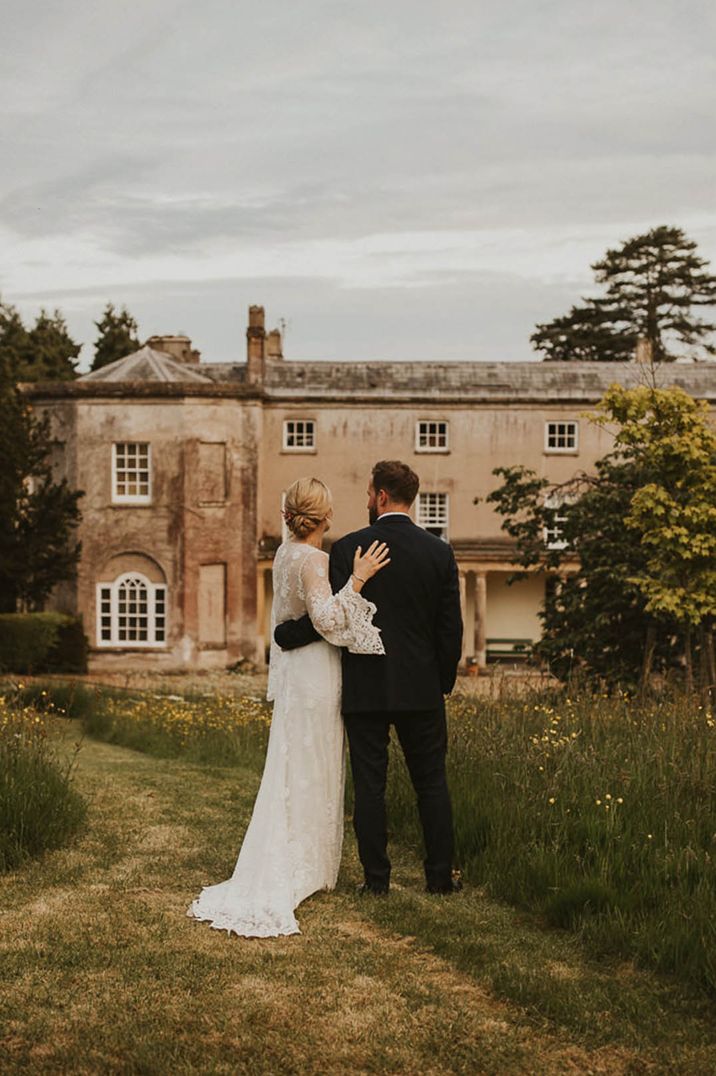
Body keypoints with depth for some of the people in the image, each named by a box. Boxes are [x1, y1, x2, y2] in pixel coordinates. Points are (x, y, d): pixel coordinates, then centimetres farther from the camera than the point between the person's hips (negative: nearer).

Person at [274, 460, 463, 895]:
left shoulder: (349, 549, -8)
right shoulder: (439, 551, 1)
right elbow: (452, 627, 2)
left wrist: (282, 634, 3)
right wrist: (444, 683, 14)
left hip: (366, 688, -2)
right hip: (421, 689, 2)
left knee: (370, 786, 5)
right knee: (432, 783, 11)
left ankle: (377, 878, 10)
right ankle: (441, 876, 15)